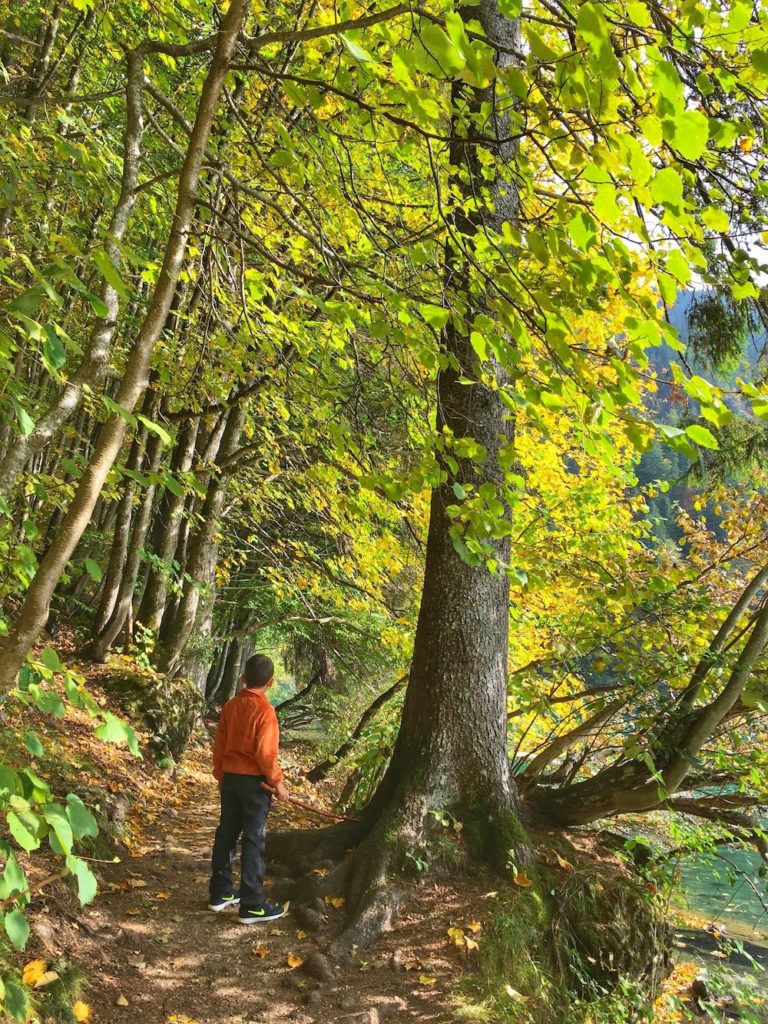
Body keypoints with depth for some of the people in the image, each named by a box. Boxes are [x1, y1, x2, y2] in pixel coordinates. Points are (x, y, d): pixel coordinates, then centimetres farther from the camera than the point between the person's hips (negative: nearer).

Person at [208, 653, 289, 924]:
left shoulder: (230, 706, 3)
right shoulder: (264, 710, -17)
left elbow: (219, 745, 9)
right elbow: (265, 752, -19)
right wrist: (277, 782, -8)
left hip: (230, 778, 7)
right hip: (254, 781, -7)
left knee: (226, 835, 15)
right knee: (254, 841, 0)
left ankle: (220, 893, 26)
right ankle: (252, 906, 5)